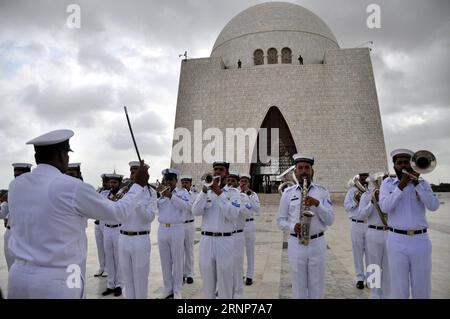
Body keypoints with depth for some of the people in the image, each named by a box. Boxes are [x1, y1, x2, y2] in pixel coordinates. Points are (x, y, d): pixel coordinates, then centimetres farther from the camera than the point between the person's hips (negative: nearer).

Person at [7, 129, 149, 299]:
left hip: (19, 277, 7)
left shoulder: (15, 185, 2)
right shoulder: (74, 187, -16)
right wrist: (138, 184, 10)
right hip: (58, 281, -6)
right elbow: (118, 212, -4)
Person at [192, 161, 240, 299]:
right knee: (207, 280, 12)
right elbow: (196, 211, -9)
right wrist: (204, 191, -18)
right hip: (206, 239, 2)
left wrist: (219, 193, -19)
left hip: (225, 240, -2)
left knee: (225, 280, 3)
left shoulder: (233, 192, 2)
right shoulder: (205, 191, 8)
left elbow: (232, 214, -15)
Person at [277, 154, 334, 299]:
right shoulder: (288, 192, 1)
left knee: (317, 289, 12)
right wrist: (293, 227, -17)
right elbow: (280, 220, 3)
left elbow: (330, 220, -3)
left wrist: (317, 204, -19)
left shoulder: (322, 191, 2)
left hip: (317, 243, 0)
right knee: (298, 289, 12)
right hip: (296, 244, 0)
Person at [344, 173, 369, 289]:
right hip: (357, 225, 0)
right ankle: (360, 278, 20)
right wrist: (356, 201, -15)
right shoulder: (352, 190, 4)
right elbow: (346, 206, 0)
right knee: (358, 252, 7)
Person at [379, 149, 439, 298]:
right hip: (397, 241, -1)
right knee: (399, 290, 7)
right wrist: (401, 185, -18)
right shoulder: (387, 183, 2)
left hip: (421, 241, 2)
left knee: (422, 290, 11)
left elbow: (434, 206, -10)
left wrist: (416, 182, -14)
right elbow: (384, 207, -14)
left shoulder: (422, 183, 6)